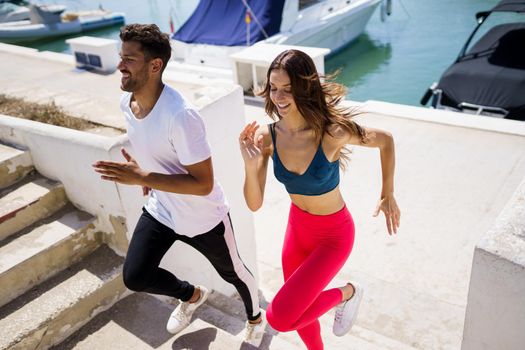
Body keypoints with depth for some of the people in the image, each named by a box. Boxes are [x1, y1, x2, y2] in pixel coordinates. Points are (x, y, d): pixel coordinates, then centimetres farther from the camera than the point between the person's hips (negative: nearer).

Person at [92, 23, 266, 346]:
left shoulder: (180, 116, -35)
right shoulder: (127, 101, -9)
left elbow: (203, 184, -33)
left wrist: (142, 178, -36)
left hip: (203, 218, -6)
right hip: (160, 210, 7)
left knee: (233, 273, 17)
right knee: (135, 276, 7)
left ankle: (256, 318, 50)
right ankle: (192, 295, 38)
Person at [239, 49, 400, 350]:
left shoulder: (332, 132, -28)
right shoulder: (267, 136, -16)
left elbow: (386, 140, -9)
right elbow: (255, 204, -14)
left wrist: (388, 195, -4)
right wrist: (251, 166, -32)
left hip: (333, 235, -4)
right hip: (297, 227, 5)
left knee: (280, 317, -11)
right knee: (297, 309, 22)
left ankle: (347, 293, 14)